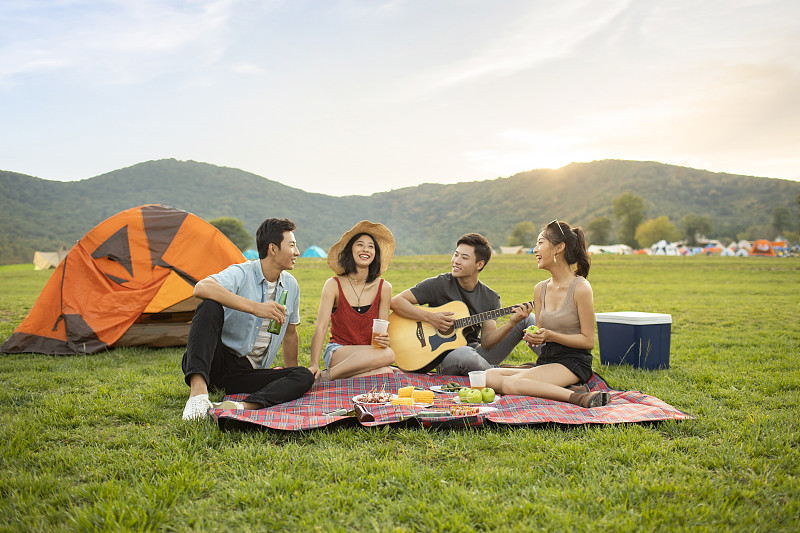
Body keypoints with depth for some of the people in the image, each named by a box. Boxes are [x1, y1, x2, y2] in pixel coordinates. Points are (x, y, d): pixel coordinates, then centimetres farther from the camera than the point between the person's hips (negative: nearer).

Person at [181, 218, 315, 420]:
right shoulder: (241, 273, -11)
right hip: (218, 361, -5)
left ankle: (245, 406, -44)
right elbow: (202, 288, -33)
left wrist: (290, 370, 26)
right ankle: (198, 387, -46)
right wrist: (255, 307, -38)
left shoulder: (291, 286, 9)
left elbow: (290, 333, 22)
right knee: (210, 307, -30)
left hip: (249, 373, 5)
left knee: (304, 376, -20)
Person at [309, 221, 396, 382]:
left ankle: (327, 377, -17)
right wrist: (314, 365, -26)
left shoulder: (383, 287, 1)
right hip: (338, 351, -3)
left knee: (385, 373, -33)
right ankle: (325, 376, -19)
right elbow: (321, 328, -13)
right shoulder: (334, 285, -6)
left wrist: (384, 340, -20)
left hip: (368, 350, 3)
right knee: (388, 355, -31)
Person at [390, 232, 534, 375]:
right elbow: (396, 302, -13)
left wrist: (511, 323, -23)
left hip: (477, 354, 4)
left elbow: (486, 342, -8)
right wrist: (430, 317, -23)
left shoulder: (491, 299, 3)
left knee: (526, 320, -4)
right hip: (444, 359, -4)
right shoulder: (439, 284, -8)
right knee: (464, 353, -41)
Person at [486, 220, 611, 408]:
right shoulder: (540, 289, 12)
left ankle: (577, 397, -22)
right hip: (545, 360, 8)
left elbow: (588, 341, -7)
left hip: (574, 362, -8)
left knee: (511, 383, -30)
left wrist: (551, 336, -18)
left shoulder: (580, 288, -9)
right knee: (489, 376, -17)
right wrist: (532, 338, -5)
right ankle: (563, 390, -18)